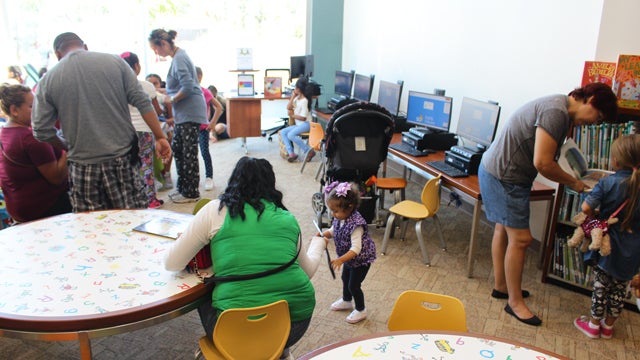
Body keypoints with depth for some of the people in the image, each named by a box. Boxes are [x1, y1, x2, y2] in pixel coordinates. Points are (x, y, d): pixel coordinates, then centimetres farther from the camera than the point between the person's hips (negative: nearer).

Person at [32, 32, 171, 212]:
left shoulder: (48, 80, 2)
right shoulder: (114, 61, 2)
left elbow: (41, 131, 1)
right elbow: (143, 102, -4)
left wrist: (68, 146, 18)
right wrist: (160, 137, -1)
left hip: (83, 167, 0)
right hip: (123, 159, 0)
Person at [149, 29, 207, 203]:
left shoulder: (179, 59, -16)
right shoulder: (178, 56, 15)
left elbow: (188, 87, -24)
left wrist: (171, 100, -12)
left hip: (189, 113, -10)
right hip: (182, 113, 10)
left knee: (189, 152, -2)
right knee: (177, 148, 15)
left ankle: (191, 193, 8)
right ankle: (182, 187, 25)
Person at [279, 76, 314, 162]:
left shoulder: (304, 101, -16)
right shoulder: (297, 97, 9)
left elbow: (303, 118, -18)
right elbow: (288, 107, 4)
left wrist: (292, 115, -10)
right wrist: (293, 96, 1)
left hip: (306, 124, -9)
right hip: (298, 125, 9)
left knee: (291, 135, -29)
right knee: (283, 132, -6)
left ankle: (309, 152, -20)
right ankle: (291, 153, -16)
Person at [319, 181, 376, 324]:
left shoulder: (356, 224, -37)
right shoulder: (340, 218, -13)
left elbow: (356, 248, -39)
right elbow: (333, 231, 5)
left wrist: (341, 260, -48)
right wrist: (323, 235, -15)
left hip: (361, 259, -8)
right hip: (349, 258, 9)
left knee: (354, 285, 5)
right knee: (345, 278, 26)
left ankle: (360, 311, 30)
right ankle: (346, 301, 52)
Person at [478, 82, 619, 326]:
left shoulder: (558, 108, 12)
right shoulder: (556, 112, -21)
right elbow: (542, 163, -24)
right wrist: (573, 183, -10)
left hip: (498, 171, 11)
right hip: (504, 177, -11)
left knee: (504, 229, 19)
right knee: (520, 239, -4)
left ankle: (501, 285, 34)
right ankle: (515, 302, 9)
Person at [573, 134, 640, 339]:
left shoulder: (608, 183, -17)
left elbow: (586, 208, -24)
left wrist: (596, 216, -4)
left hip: (609, 245, -3)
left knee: (601, 285, 11)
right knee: (620, 288, 17)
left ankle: (594, 324, 23)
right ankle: (608, 325, 31)